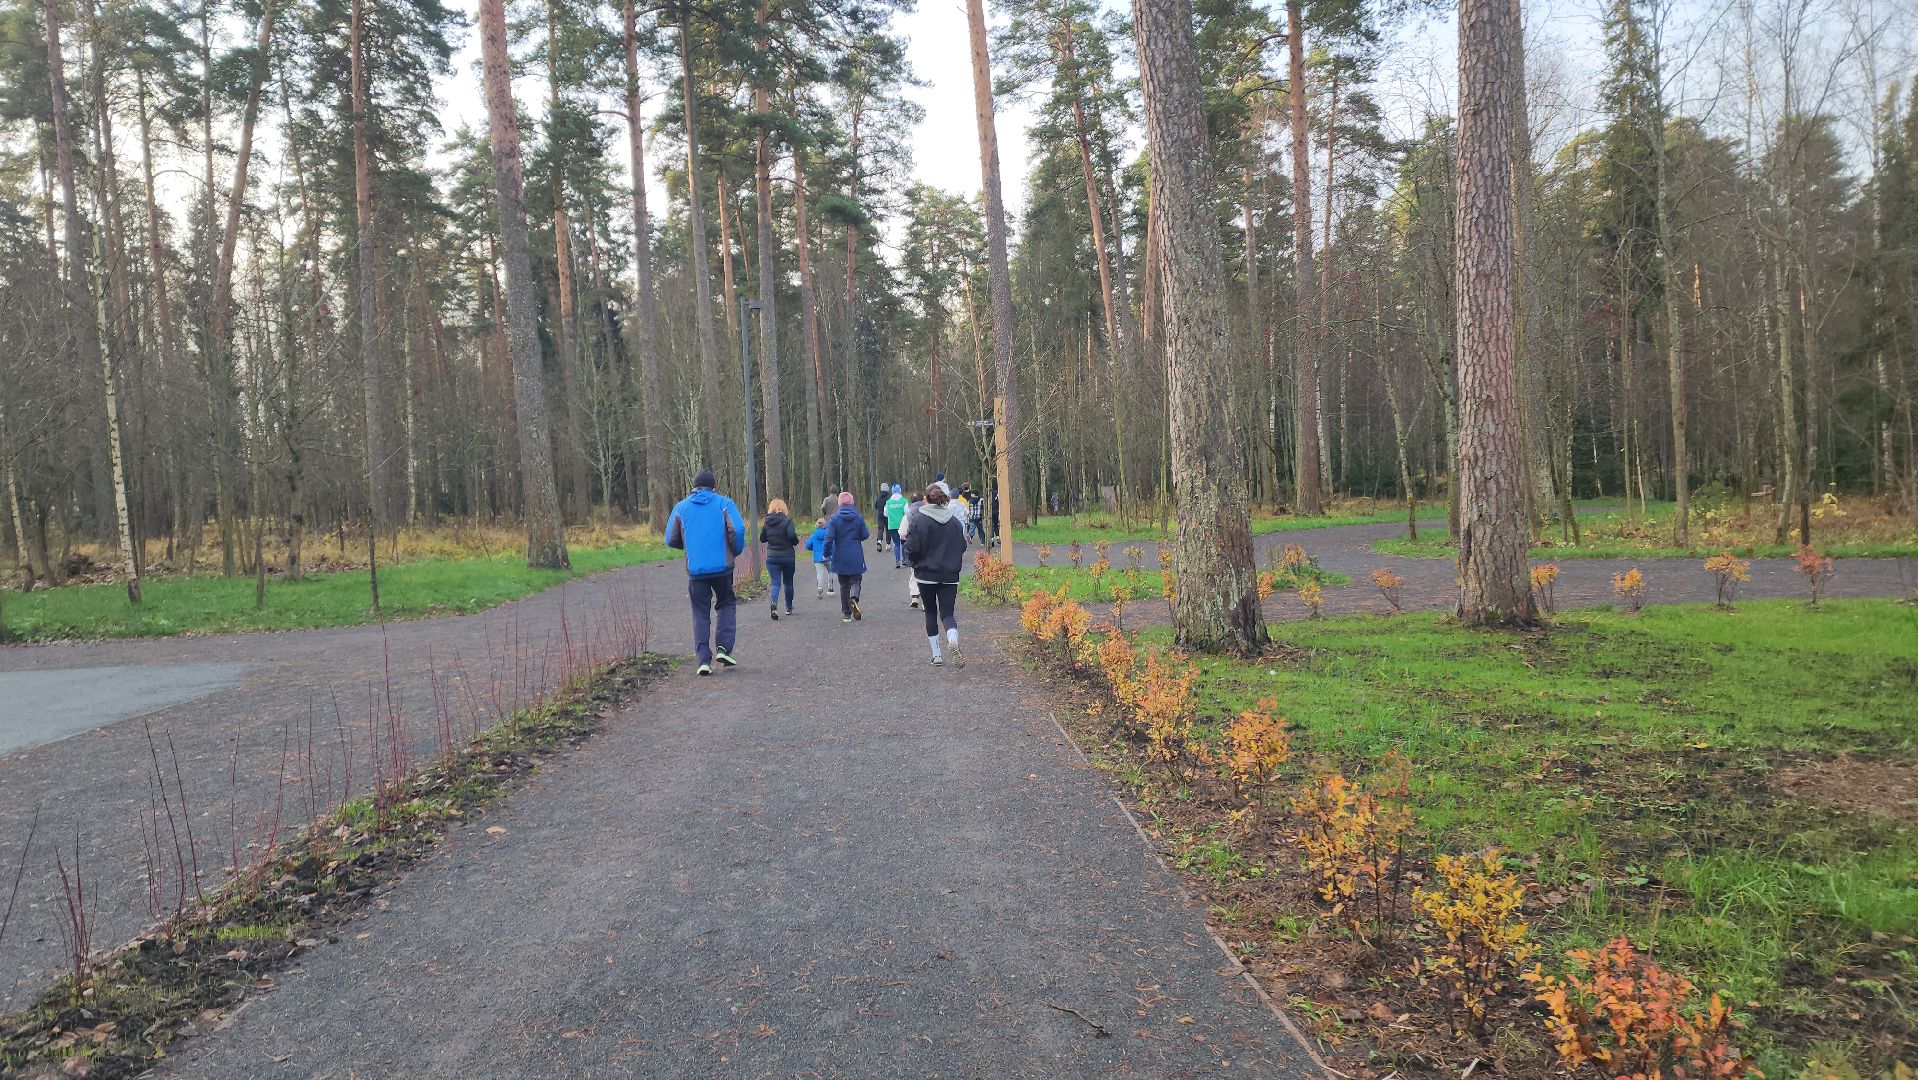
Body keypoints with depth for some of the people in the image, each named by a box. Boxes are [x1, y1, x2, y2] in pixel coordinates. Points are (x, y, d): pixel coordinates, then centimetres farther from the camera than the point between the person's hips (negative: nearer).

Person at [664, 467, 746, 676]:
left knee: (700, 613, 10)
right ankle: (724, 648, 3)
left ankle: (704, 659, 1)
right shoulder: (724, 503, 1)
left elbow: (671, 540, 7)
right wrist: (737, 551, 5)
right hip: (722, 567, -1)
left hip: (695, 570, 1)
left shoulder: (681, 508, 7)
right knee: (727, 604, 18)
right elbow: (738, 529, -13)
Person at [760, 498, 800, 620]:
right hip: (787, 556, -2)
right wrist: (796, 543, -3)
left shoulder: (766, 522, 1)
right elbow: (792, 536, -23)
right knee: (788, 582, 16)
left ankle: (774, 603, -27)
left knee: (775, 583, 0)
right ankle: (789, 607, 25)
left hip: (771, 556, 2)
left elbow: (762, 539, 8)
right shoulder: (787, 520, -10)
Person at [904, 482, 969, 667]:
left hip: (926, 574, -2)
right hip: (950, 576, 2)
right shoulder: (955, 521, 0)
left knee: (930, 612, 14)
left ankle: (936, 655, 15)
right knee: (948, 613, 4)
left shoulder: (918, 520, -10)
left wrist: (916, 563, 7)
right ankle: (953, 640, -27)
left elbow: (911, 549, -13)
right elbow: (962, 547, 4)